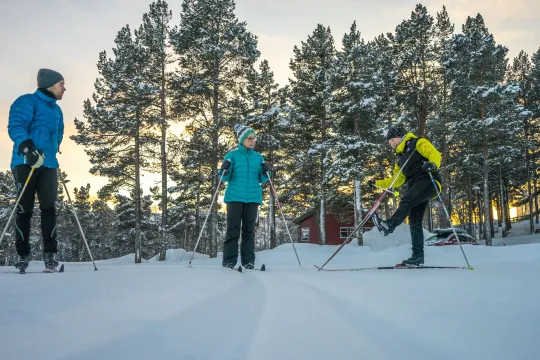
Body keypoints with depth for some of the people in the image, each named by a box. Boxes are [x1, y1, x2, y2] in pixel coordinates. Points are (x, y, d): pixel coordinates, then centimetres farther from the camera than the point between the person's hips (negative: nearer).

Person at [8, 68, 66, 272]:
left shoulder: (56, 110, 23)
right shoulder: (27, 102, 0)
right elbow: (15, 126, -12)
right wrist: (27, 148, -25)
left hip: (49, 165, 6)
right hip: (26, 163, -6)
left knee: (49, 207, -5)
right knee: (25, 209, -4)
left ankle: (50, 254, -6)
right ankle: (23, 255, 4)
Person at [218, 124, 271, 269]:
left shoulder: (258, 157, 12)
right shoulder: (232, 155, 3)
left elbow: (262, 180, 12)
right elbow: (226, 179, 2)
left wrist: (266, 173, -8)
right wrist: (225, 171, -19)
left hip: (253, 198, 3)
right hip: (235, 197, -3)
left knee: (249, 230, 4)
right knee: (233, 229, -4)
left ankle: (248, 261, 6)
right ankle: (229, 261, -1)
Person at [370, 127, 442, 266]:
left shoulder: (418, 143, 6)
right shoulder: (401, 158, 29)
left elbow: (435, 154, -10)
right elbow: (397, 180, 32)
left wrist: (432, 164, -33)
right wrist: (377, 183, 25)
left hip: (428, 181, -8)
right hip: (416, 187, 8)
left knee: (406, 201, -33)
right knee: (414, 222, -1)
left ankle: (389, 225, -52)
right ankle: (417, 256, -3)